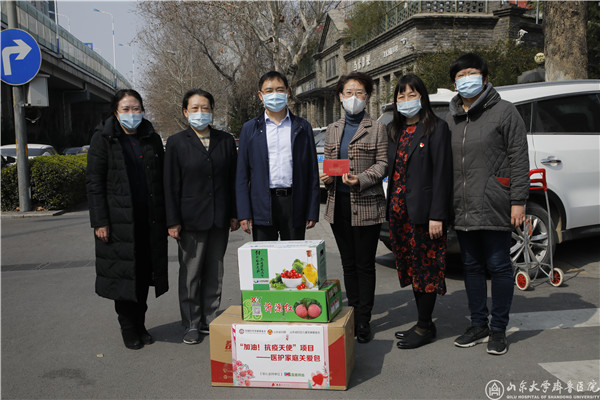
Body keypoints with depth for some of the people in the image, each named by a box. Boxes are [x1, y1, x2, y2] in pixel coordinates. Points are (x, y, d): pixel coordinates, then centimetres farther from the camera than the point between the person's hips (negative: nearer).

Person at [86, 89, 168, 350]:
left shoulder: (152, 138, 9)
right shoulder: (103, 138, -1)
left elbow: (161, 179, 12)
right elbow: (94, 182, -5)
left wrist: (164, 217, 6)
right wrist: (100, 221, -11)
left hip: (149, 220, 4)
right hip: (119, 219, -3)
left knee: (144, 272, 9)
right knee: (123, 273, 2)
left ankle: (140, 325, 23)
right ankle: (129, 329, 17)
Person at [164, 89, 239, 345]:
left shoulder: (226, 141, 8)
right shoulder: (176, 143, 1)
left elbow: (233, 180, 9)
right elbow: (171, 185, -2)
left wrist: (234, 214, 5)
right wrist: (173, 221, -7)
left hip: (220, 220, 3)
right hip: (191, 219, -2)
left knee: (214, 272, 11)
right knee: (190, 273, 4)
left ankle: (210, 319, 24)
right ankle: (191, 324, 16)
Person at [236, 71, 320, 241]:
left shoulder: (302, 127, 9)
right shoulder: (250, 129, 8)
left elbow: (312, 172, 7)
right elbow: (242, 174, 5)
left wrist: (312, 212, 1)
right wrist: (244, 213, -3)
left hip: (294, 205, 1)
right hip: (262, 206, 0)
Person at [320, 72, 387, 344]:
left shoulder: (376, 128, 1)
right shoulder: (333, 130, 15)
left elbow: (382, 163, -4)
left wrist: (360, 180, -20)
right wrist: (326, 177, -4)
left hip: (366, 204, -4)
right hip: (338, 204, 5)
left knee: (365, 264, 0)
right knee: (348, 263, 11)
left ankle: (363, 321, 8)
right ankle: (353, 315, 21)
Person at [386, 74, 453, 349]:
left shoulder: (436, 128, -5)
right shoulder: (396, 131, 16)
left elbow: (442, 174, -12)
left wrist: (437, 216, -17)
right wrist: (392, 209, 8)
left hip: (423, 211, -7)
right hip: (399, 210, 7)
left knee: (426, 268, 0)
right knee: (410, 267, 12)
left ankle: (424, 328, 10)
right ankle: (423, 323, 23)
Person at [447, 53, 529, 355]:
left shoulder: (503, 111, -1)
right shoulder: (451, 118, 15)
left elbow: (519, 158, -5)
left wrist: (518, 201, -12)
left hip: (494, 207, -5)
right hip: (463, 210, 5)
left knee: (499, 267, 3)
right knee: (472, 267, 12)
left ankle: (498, 329, 15)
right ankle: (478, 326, 24)